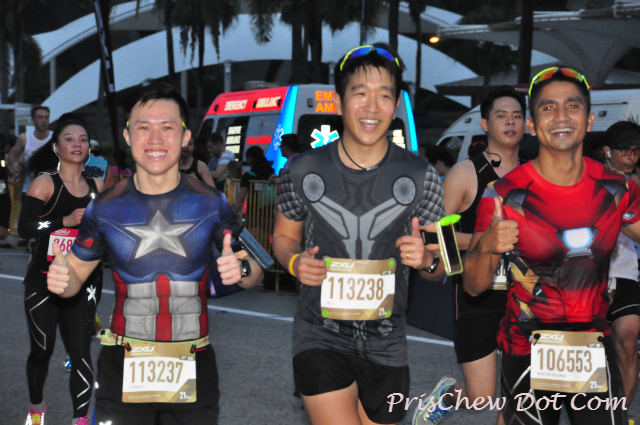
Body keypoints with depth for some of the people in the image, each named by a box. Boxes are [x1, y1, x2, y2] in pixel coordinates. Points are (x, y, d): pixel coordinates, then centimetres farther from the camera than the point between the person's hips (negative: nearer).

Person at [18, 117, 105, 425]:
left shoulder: (97, 187, 6)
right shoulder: (46, 183, -6)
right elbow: (25, 228, -16)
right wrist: (66, 221, -24)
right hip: (45, 280, -2)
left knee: (81, 350, -5)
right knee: (42, 349, 8)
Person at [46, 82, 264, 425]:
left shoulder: (210, 203, -2)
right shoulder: (105, 208, -2)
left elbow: (255, 272, 6)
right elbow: (75, 274, 8)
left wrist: (242, 269, -17)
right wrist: (61, 279, -14)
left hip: (193, 371, 0)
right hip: (123, 370, 0)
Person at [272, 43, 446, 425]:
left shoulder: (420, 176, -2)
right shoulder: (304, 171, -4)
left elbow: (440, 268, 4)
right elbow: (284, 236, 11)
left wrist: (426, 260, -19)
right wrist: (295, 262, -11)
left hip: (386, 345, 2)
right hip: (321, 337, -2)